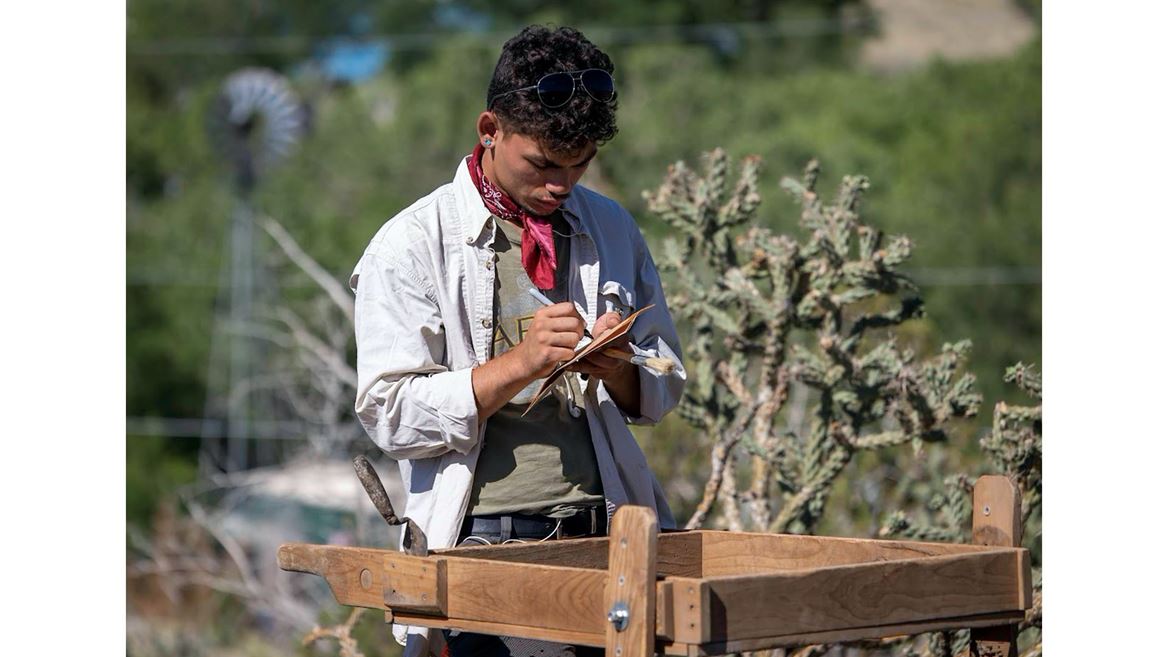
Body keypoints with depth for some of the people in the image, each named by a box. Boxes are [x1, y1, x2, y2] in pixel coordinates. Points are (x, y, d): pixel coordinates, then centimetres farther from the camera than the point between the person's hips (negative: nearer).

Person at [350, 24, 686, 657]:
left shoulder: (611, 229, 12)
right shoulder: (409, 246, -1)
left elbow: (663, 386, 17)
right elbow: (390, 414, -8)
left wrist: (618, 371, -6)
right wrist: (523, 362, -17)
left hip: (606, 527, 3)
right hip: (480, 540, -3)